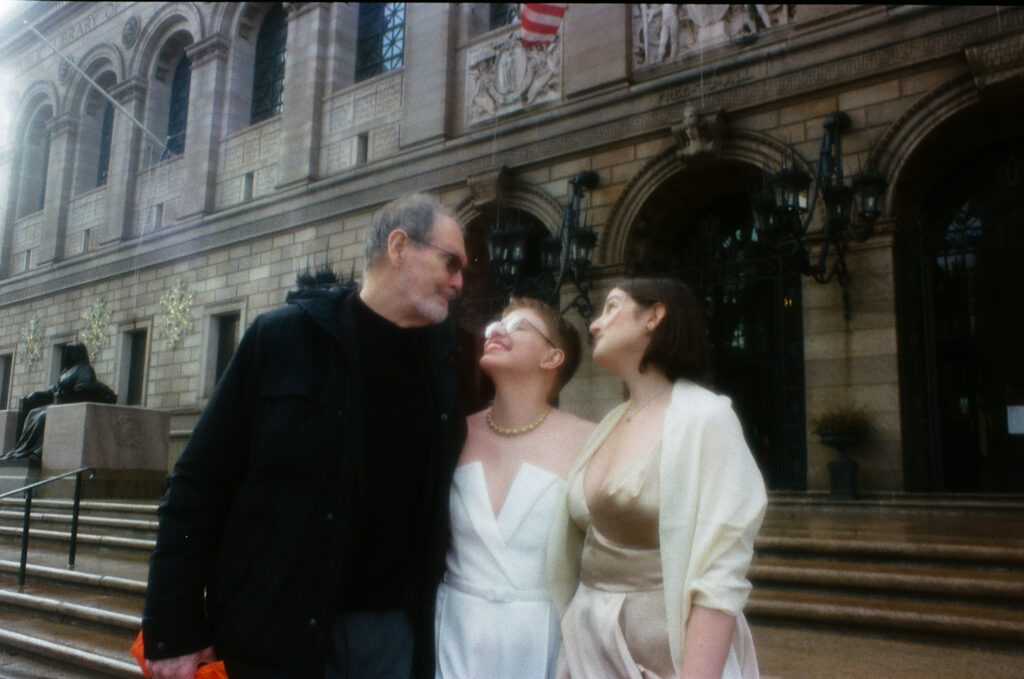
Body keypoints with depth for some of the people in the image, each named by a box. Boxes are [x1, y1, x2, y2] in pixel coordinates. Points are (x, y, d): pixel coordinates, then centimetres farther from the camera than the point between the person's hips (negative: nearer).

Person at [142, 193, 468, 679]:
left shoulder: (444, 361, 4)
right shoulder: (283, 337, -7)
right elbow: (199, 485, -6)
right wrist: (176, 629, -8)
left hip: (394, 631, 4)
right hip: (276, 631, -3)